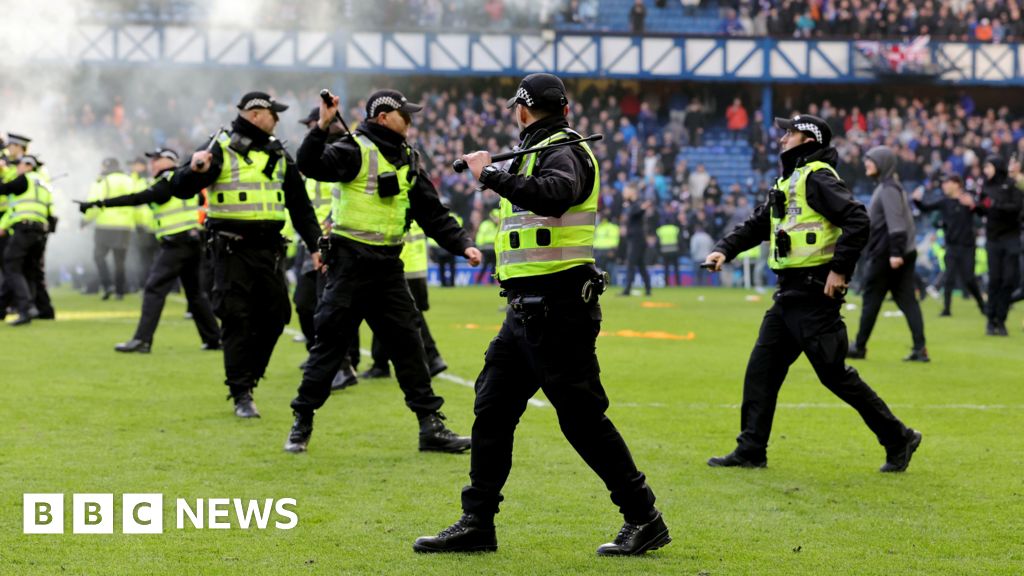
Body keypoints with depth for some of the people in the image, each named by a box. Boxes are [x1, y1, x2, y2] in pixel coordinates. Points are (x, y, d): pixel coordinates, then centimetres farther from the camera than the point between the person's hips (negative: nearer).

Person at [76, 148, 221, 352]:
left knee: (154, 289, -9)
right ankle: (213, 339, 17)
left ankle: (142, 340, -16)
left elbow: (137, 199, -16)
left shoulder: (167, 184, -10)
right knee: (194, 291, 16)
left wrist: (100, 203, -18)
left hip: (175, 243, -9)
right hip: (194, 240, 9)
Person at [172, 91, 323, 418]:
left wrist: (315, 245, 13)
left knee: (273, 317, 4)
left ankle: (248, 377, 22)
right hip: (232, 250, -5)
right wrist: (194, 170, -31)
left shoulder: (278, 154, 14)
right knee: (236, 320, -6)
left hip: (269, 248, 5)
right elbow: (181, 189, -9)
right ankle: (241, 395, -1)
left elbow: (300, 204, 19)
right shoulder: (221, 150, -3)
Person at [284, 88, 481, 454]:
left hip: (388, 266, 6)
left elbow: (433, 214, 15)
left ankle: (431, 426, 8)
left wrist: (462, 245, 4)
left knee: (407, 342, 5)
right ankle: (302, 422, 10)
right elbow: (311, 165, -24)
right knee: (330, 341, -1)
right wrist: (322, 126, -38)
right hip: (350, 262, -6)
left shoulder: (408, 160, 13)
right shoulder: (356, 150, -7)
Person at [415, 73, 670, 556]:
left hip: (558, 312, -10)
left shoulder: (563, 153, -12)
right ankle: (476, 525, 14)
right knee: (492, 411, 9)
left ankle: (644, 520, 3)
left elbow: (553, 195, -34)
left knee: (582, 418, -6)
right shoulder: (539, 153, 17)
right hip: (527, 312, 10)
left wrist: (491, 175, -27)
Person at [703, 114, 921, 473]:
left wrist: (840, 268, -24)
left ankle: (898, 439, 4)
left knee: (834, 372, -6)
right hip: (789, 295, 10)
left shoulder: (817, 178, -11)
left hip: (814, 293, -10)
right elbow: (756, 226, 24)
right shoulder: (788, 182, 19)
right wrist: (724, 250, 9)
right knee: (761, 369, 8)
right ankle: (751, 451, 14)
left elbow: (858, 221, -21)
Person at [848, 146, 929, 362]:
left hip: (886, 254, -9)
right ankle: (919, 349, -3)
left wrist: (895, 252, -27)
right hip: (904, 253, 9)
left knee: (871, 299, 1)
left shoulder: (888, 189, -11)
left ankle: (859, 347, 10)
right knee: (907, 299, 3)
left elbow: (895, 222, -21)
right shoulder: (885, 186, 18)